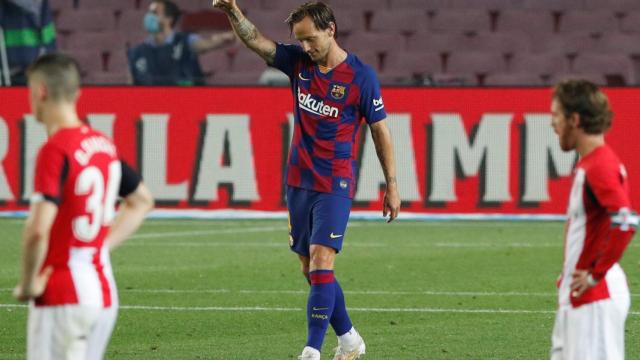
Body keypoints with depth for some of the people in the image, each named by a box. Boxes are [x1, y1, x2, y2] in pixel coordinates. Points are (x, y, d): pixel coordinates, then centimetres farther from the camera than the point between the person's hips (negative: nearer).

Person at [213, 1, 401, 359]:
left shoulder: (361, 76, -9)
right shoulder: (298, 61, 4)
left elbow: (381, 130, -3)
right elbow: (257, 40, -4)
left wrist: (392, 185, -2)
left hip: (335, 185, -6)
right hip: (299, 182, 6)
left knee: (321, 260, -16)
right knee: (311, 271, 9)